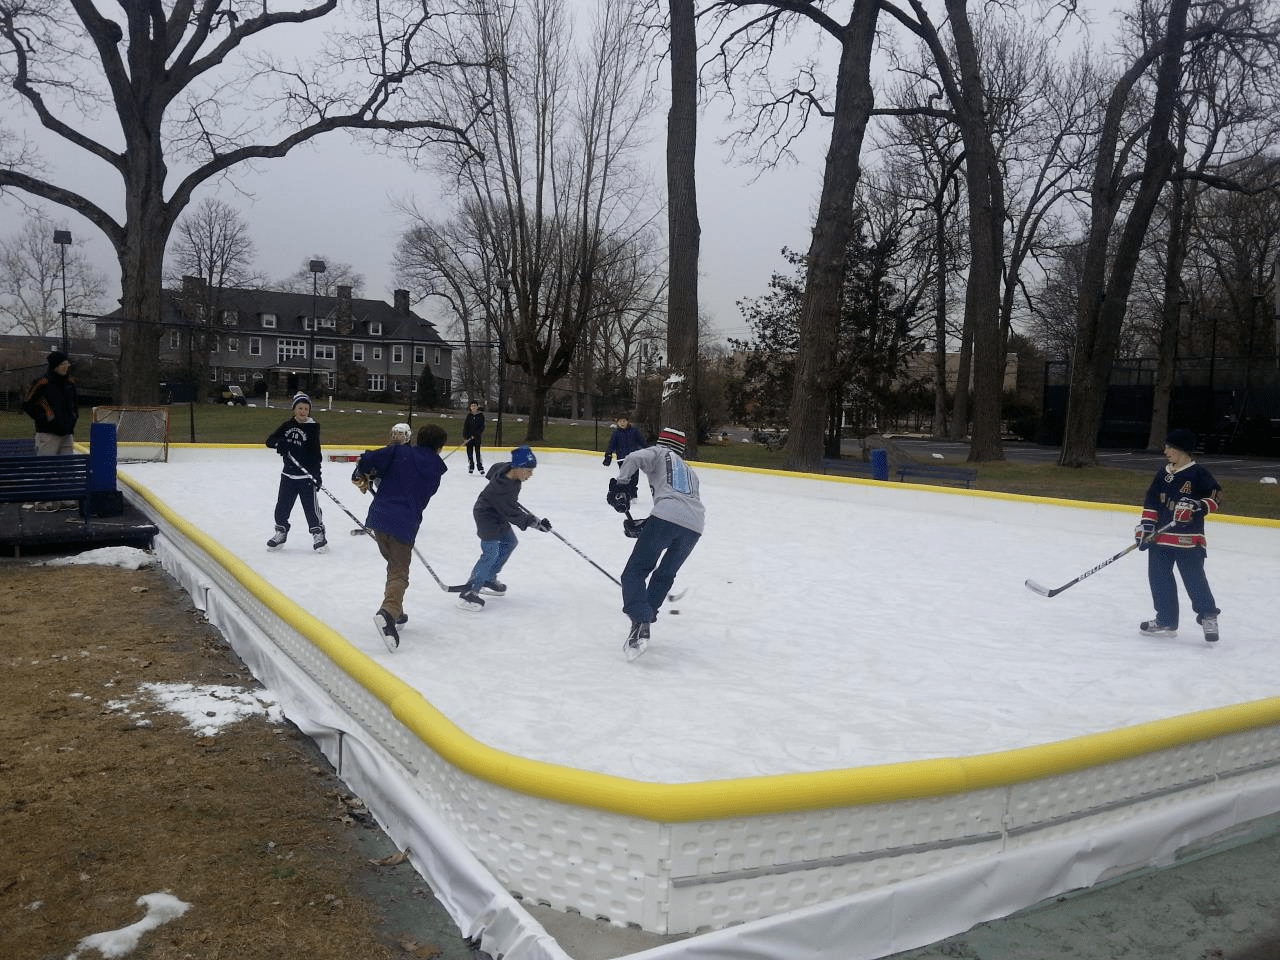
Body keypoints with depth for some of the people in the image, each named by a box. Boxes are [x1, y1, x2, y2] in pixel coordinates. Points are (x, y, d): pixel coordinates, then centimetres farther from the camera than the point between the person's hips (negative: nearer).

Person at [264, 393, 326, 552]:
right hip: (288, 473, 4)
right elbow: (270, 440, 5)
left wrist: (317, 474, -14)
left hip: (306, 475, -4)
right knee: (282, 505, 10)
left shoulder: (312, 427, -5)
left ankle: (318, 533, 7)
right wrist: (279, 443, -19)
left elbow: (315, 453, -8)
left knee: (311, 506, -5)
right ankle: (281, 532, 26)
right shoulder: (287, 425, 7)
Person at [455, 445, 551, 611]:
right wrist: (535, 523, -32)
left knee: (509, 542, 19)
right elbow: (513, 514, -31)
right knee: (491, 553, -17)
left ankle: (488, 580, 27)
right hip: (487, 516, -10)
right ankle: (468, 593, -13)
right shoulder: (504, 489, -35)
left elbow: (493, 470, 13)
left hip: (497, 513, 10)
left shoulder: (507, 468, -10)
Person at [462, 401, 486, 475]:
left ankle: (481, 468, -8)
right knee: (469, 452, 6)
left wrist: (475, 434, -14)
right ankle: (471, 467, 17)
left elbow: (482, 427, -3)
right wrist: (465, 436, -6)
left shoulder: (480, 416, 0)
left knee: (477, 452, -9)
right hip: (469, 437, 2)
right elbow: (465, 426, 3)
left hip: (477, 437, -2)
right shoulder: (468, 416, 4)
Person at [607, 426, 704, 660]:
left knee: (635, 572, -3)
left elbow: (634, 459, -1)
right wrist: (642, 526, 32)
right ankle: (646, 616, 18)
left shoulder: (659, 453, 21)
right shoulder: (690, 471, 38)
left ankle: (640, 625, -20)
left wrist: (620, 486, 8)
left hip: (667, 516, -6)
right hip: (695, 525, 6)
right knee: (665, 574, 24)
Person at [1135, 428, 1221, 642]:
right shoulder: (1163, 473, 11)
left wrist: (1197, 507, -23)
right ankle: (1166, 621, 17)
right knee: (1159, 578, 8)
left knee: (1194, 579, -9)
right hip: (1161, 535, 7)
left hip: (1189, 538, -7)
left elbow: (1216, 496, -9)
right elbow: (1151, 502, 12)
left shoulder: (1198, 473, -7)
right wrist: (1145, 525, 4)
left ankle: (1209, 616, 8)